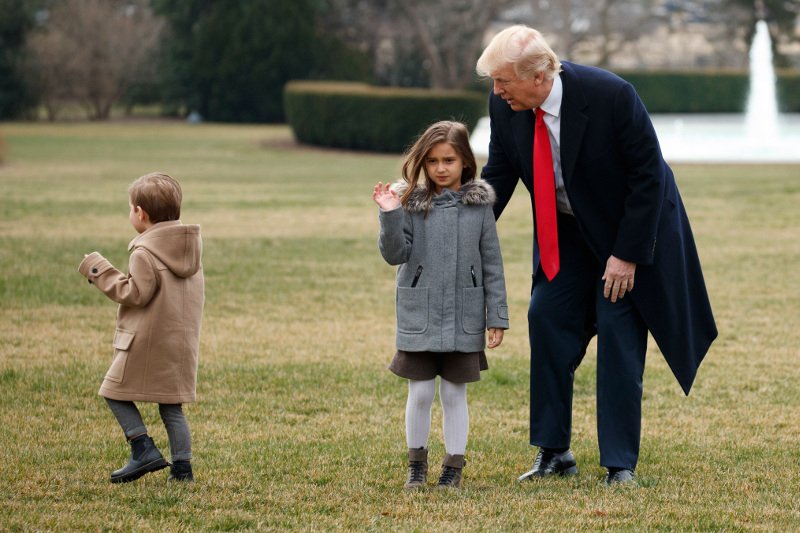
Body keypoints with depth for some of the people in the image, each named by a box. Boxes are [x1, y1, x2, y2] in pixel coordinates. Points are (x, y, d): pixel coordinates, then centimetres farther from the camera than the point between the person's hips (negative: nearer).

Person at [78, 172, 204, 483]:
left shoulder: (145, 253, -17)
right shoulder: (190, 248, 8)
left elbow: (135, 294, -19)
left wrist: (100, 272, -10)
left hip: (147, 341, -7)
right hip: (181, 341, 7)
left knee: (116, 393, 6)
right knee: (172, 405, 12)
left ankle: (143, 449, -4)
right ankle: (182, 465, 7)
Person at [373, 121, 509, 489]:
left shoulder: (478, 205, 0)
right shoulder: (411, 202, -1)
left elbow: (492, 264, 3)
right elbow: (395, 254, -5)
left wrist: (497, 317, 1)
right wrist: (389, 216, -20)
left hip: (464, 320, 0)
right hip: (419, 317, 0)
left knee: (454, 393, 7)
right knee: (420, 393, 4)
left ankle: (454, 466, 17)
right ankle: (416, 462, 20)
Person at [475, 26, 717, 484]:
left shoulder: (610, 96, -30)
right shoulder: (505, 106, -15)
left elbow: (648, 177, -22)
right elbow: (499, 176, 0)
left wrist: (627, 254, -21)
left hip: (631, 227, -5)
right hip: (566, 231, 5)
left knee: (618, 332, -8)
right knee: (546, 319, -3)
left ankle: (621, 465, -1)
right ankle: (555, 454, 8)